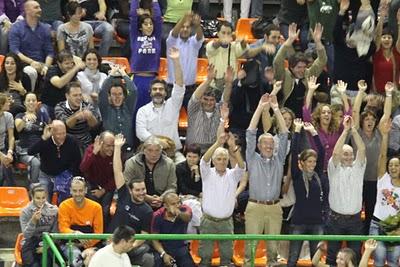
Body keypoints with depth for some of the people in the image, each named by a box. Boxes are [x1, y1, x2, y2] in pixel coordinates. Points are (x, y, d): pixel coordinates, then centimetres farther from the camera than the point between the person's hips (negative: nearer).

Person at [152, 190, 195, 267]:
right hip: (164, 248, -1)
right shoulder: (157, 216, -10)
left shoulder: (184, 209, -12)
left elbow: (187, 217, -38)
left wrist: (179, 214, -63)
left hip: (181, 247, 1)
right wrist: (163, 254, -21)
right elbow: (155, 239, -4)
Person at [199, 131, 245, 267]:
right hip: (208, 221, -1)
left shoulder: (233, 175, 2)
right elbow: (204, 160, -19)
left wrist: (233, 147, -33)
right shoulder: (208, 174, 0)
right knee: (205, 255, 4)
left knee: (226, 255, 8)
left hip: (226, 222, 1)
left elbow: (241, 165, -17)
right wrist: (218, 143, -33)